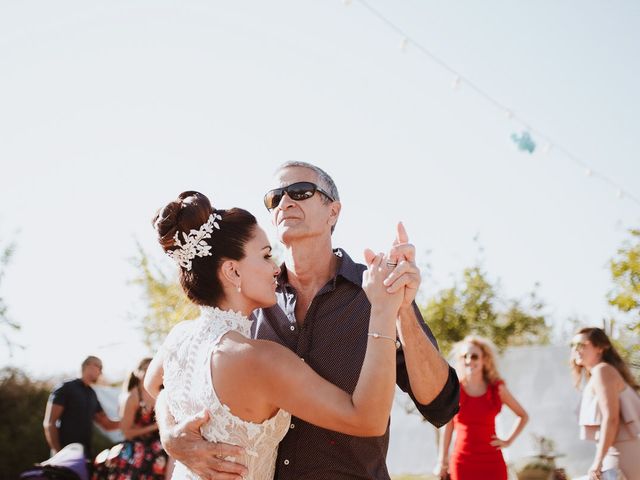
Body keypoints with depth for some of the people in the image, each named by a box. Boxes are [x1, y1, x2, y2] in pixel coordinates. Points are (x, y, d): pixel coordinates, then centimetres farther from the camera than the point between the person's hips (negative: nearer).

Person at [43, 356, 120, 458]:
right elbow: (49, 423, -10)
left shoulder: (92, 394, 17)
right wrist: (57, 452, -17)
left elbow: (107, 424, 20)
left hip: (86, 454, 7)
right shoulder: (66, 388, -5)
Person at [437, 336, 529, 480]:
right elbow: (447, 428, 7)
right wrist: (442, 460, 6)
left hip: (492, 463, 1)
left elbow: (523, 416, 14)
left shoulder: (497, 389, 2)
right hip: (462, 463, 0)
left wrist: (508, 440, 4)